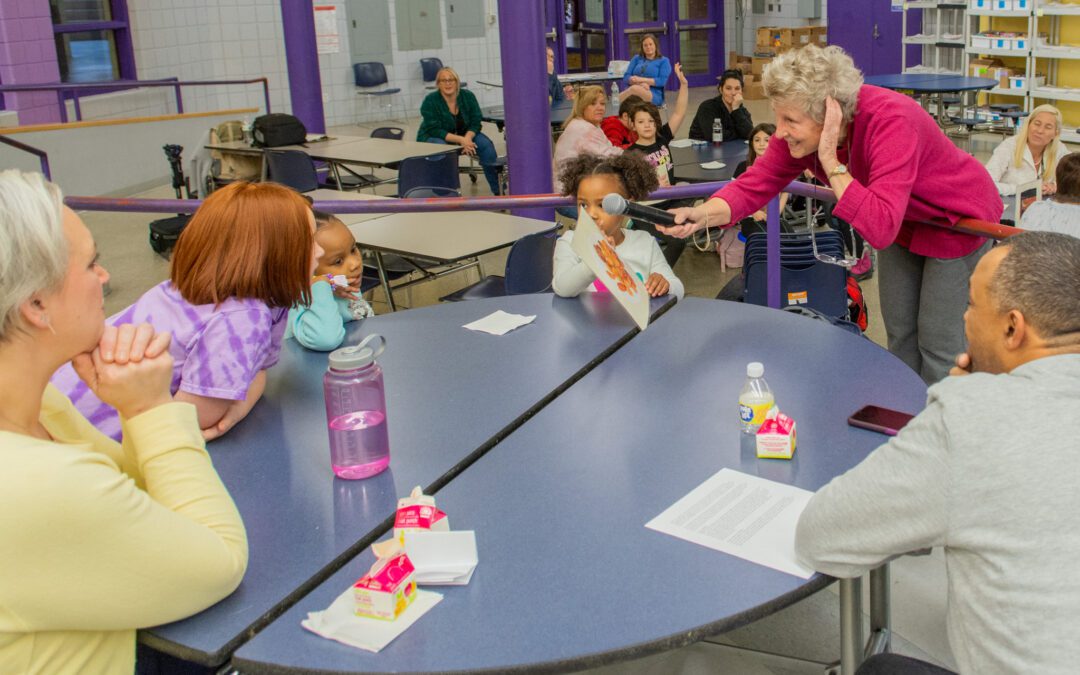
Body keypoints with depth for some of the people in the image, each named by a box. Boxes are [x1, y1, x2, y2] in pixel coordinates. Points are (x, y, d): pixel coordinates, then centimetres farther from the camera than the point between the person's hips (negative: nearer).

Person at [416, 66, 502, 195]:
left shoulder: (468, 96, -11)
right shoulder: (430, 101, -21)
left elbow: (475, 123, -9)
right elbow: (435, 131, -25)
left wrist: (467, 138, -30)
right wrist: (460, 140, -35)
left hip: (465, 135, 3)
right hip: (434, 138, -3)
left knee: (486, 145, -20)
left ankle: (498, 189, -12)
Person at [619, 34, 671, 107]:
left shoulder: (664, 61, 12)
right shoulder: (636, 58, 22)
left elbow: (662, 81, -3)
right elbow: (626, 77, 10)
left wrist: (642, 80, -12)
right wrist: (640, 84, -11)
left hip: (654, 96, -3)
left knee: (635, 89, -39)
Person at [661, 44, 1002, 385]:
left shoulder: (891, 123, -41)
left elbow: (880, 229, -50)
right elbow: (754, 185, -19)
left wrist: (831, 163, -49)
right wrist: (700, 216, -37)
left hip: (956, 220, -6)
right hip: (904, 221, 6)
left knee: (938, 342, 1)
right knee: (899, 332, 16)